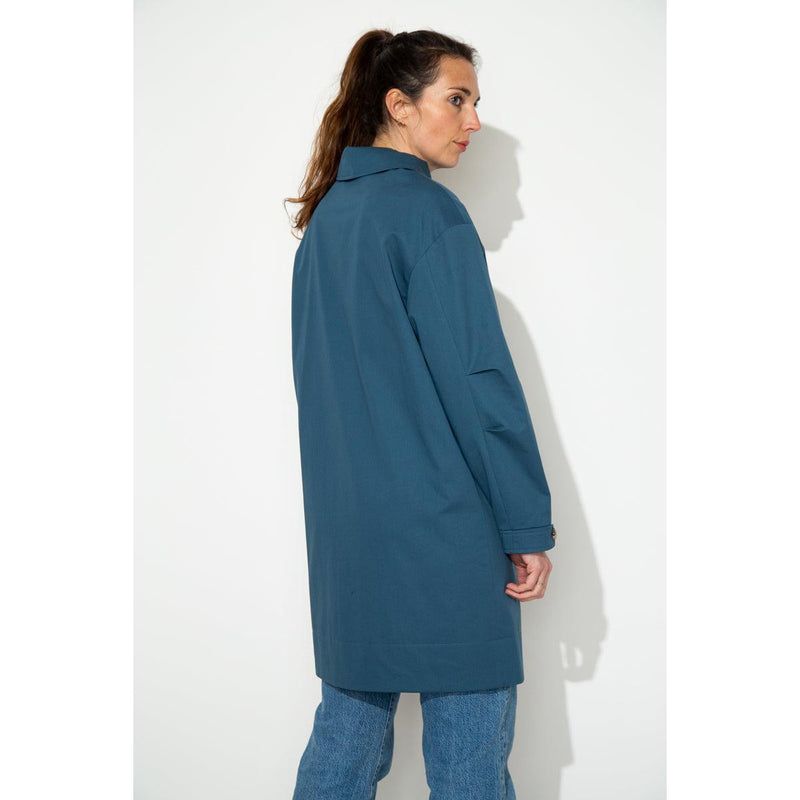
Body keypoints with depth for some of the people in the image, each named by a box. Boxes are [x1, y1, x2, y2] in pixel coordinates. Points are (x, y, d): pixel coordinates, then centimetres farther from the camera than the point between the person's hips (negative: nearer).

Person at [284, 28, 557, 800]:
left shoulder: (324, 218, 12)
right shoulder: (427, 210, -11)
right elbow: (479, 379, -16)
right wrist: (529, 524, -11)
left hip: (344, 526, 8)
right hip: (441, 529, -8)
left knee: (349, 721, 16)